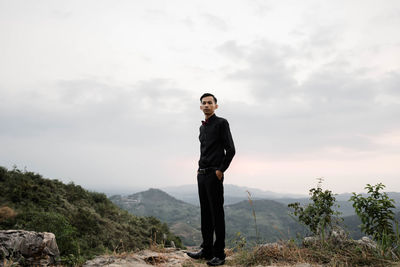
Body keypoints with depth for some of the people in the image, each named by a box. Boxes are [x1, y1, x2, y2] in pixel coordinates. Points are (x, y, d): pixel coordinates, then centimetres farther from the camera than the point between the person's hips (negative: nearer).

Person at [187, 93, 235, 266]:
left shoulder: (221, 123, -5)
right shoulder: (202, 127, 18)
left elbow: (230, 150, -10)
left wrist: (221, 170, -13)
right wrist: (200, 169, 15)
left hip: (214, 175, -8)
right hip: (202, 175, 8)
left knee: (217, 214, -4)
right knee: (205, 213, 11)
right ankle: (206, 250, 21)